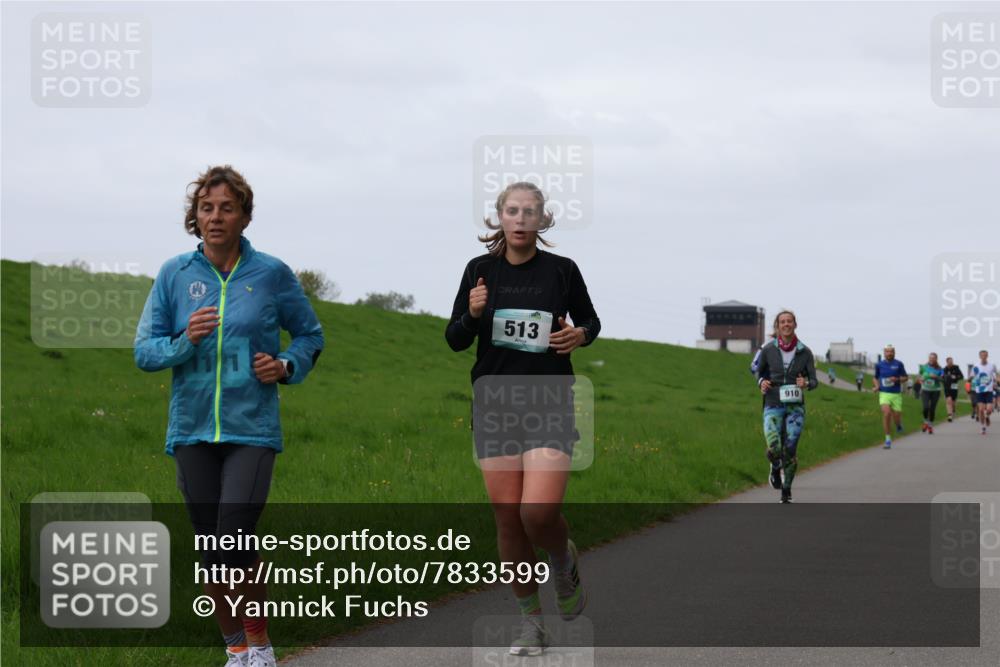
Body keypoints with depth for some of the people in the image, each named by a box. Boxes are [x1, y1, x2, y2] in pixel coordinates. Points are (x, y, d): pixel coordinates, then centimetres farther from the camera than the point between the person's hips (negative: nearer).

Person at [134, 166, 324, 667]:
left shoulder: (271, 273, 0)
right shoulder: (175, 274, 3)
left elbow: (310, 336, 14)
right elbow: (144, 352, 5)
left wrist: (286, 366, -5)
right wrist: (185, 341, -14)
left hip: (252, 431, -2)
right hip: (193, 431, 2)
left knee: (233, 547, -14)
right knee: (210, 552, 7)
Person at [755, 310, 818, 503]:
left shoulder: (805, 352, -2)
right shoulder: (768, 350, -2)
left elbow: (814, 381, 1)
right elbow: (760, 371, 15)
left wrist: (806, 383, -22)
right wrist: (762, 382, -7)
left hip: (795, 407, 0)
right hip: (773, 405, 0)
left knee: (790, 450, -4)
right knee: (773, 448, -18)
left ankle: (786, 491, 15)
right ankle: (776, 468, 18)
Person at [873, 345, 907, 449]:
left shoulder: (898, 364, 1)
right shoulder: (879, 364, 6)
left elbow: (905, 378, 7)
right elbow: (875, 377, 20)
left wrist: (897, 379, -13)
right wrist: (876, 386, 0)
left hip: (896, 394, 0)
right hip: (884, 393, 0)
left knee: (896, 417, -1)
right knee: (886, 414, -19)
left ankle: (899, 425, 39)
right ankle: (888, 439, -10)